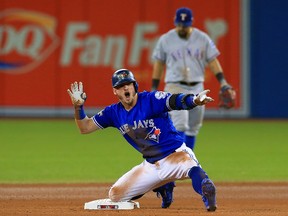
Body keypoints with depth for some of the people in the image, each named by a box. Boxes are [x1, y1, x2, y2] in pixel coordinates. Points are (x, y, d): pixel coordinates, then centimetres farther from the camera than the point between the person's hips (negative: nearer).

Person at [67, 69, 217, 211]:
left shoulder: (151, 100, -14)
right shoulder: (114, 112, 2)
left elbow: (176, 101, -32)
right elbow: (85, 128, 8)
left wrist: (194, 100, -54)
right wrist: (78, 107, -9)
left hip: (176, 154, -8)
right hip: (151, 165, 8)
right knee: (115, 195, 11)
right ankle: (161, 188, 25)